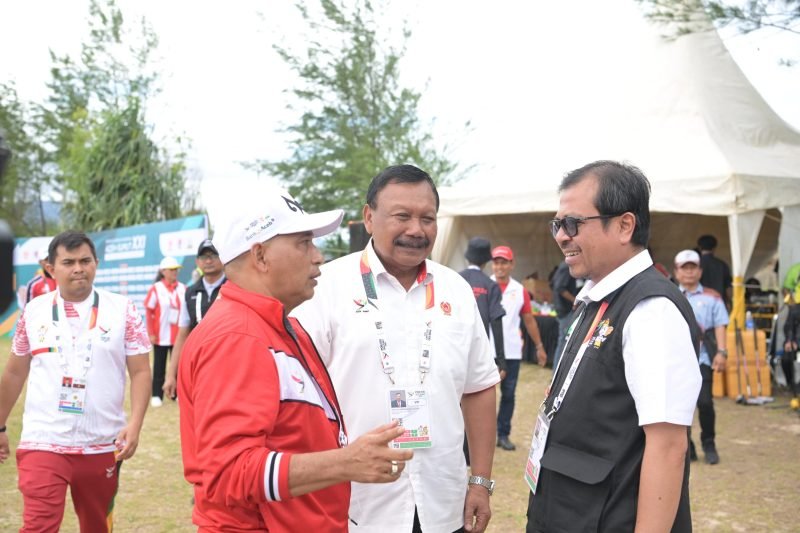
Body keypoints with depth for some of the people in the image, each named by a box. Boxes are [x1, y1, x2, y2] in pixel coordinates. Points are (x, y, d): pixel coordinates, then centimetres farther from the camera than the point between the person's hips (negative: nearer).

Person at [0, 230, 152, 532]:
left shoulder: (122, 310, -2)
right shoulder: (34, 312, 3)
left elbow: (140, 371, -3)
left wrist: (135, 423, -16)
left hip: (102, 446, 0)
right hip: (43, 443, 0)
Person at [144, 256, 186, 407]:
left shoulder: (183, 289, 3)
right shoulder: (156, 289, -5)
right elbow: (148, 312, -4)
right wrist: (151, 333, -7)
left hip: (179, 336, 3)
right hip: (161, 337, -3)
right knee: (159, 367, 6)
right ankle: (157, 395, 12)